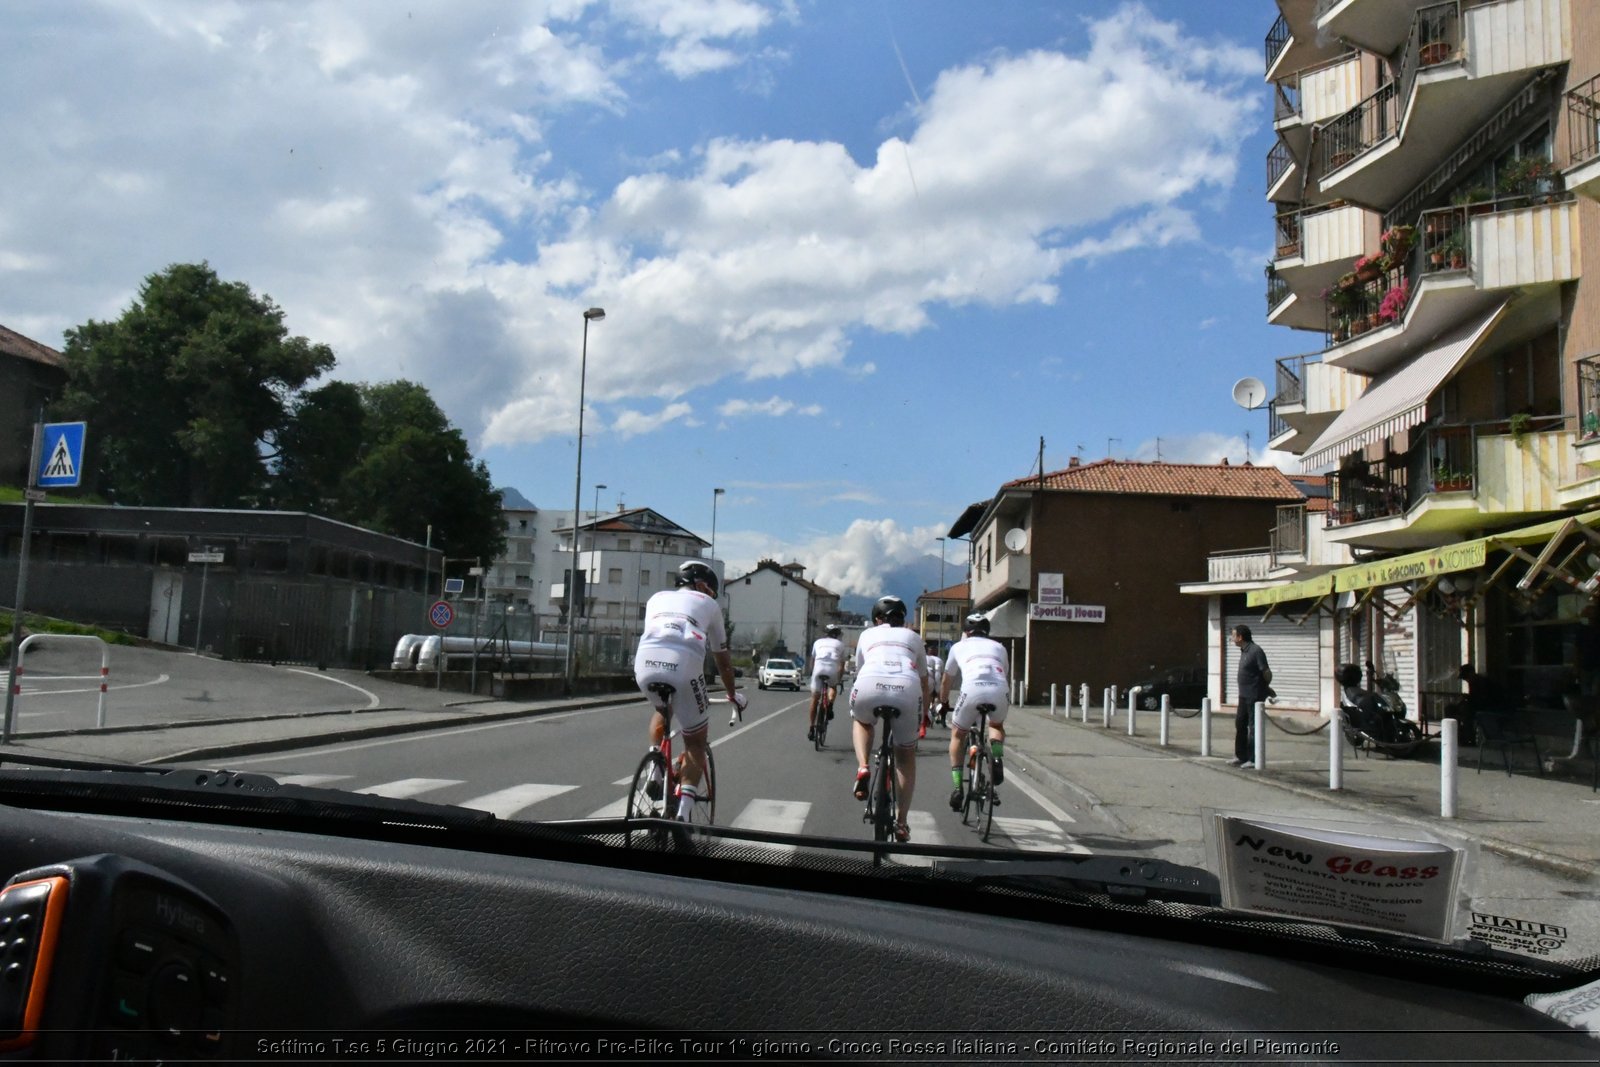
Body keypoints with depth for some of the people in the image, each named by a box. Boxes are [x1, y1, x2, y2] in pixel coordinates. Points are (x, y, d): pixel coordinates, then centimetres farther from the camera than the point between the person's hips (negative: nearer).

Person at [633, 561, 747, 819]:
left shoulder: (657, 598, 33)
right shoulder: (708, 604, 26)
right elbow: (722, 659, 32)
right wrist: (732, 694, 47)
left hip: (645, 661, 3)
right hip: (683, 664, -3)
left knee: (660, 710, 37)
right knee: (695, 741, 16)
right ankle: (682, 814, 3)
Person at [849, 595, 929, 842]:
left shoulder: (868, 634, 32)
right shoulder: (913, 637, 34)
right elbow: (923, 681, 39)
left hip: (870, 685, -1)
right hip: (907, 690, 1)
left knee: (862, 722, 35)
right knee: (906, 757, 22)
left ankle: (863, 768, 9)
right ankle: (901, 822, 18)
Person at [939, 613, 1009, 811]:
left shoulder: (959, 646, 29)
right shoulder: (998, 647, 33)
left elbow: (947, 681, 39)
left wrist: (943, 704, 55)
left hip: (973, 689, -2)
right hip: (1000, 690, 2)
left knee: (958, 734, 22)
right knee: (997, 725, 34)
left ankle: (957, 787, 13)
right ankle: (997, 759, 6)